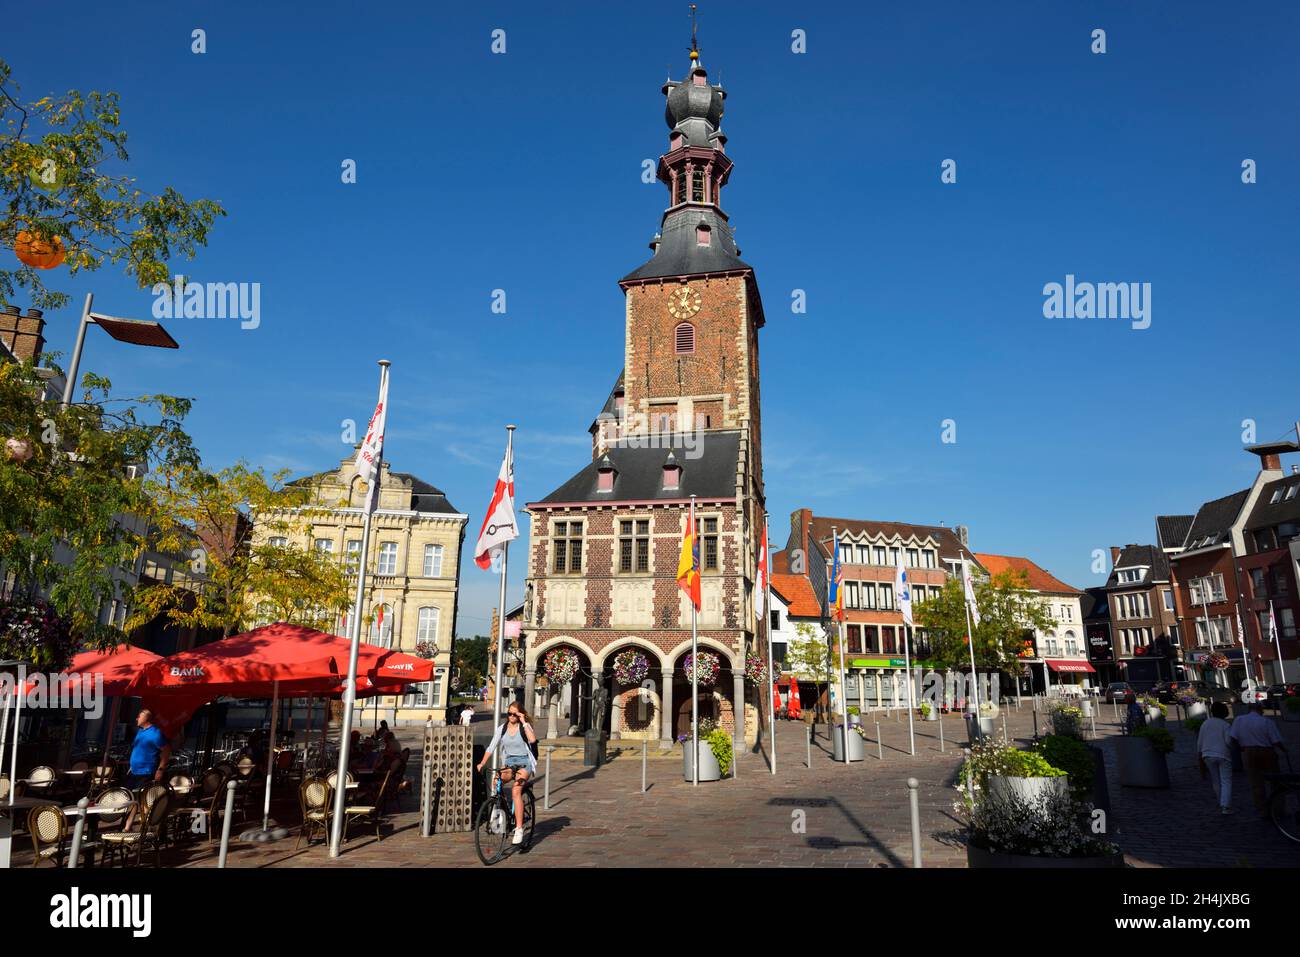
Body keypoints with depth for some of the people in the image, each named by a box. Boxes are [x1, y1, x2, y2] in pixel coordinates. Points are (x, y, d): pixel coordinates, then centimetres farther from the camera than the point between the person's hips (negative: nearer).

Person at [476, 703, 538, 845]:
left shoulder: (525, 727, -3)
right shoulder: (502, 728, 5)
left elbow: (532, 740, -23)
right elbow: (491, 747, 0)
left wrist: (524, 722, -20)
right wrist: (482, 763, -14)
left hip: (524, 763, -4)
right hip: (508, 763, 4)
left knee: (516, 790, -26)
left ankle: (519, 828, -24)